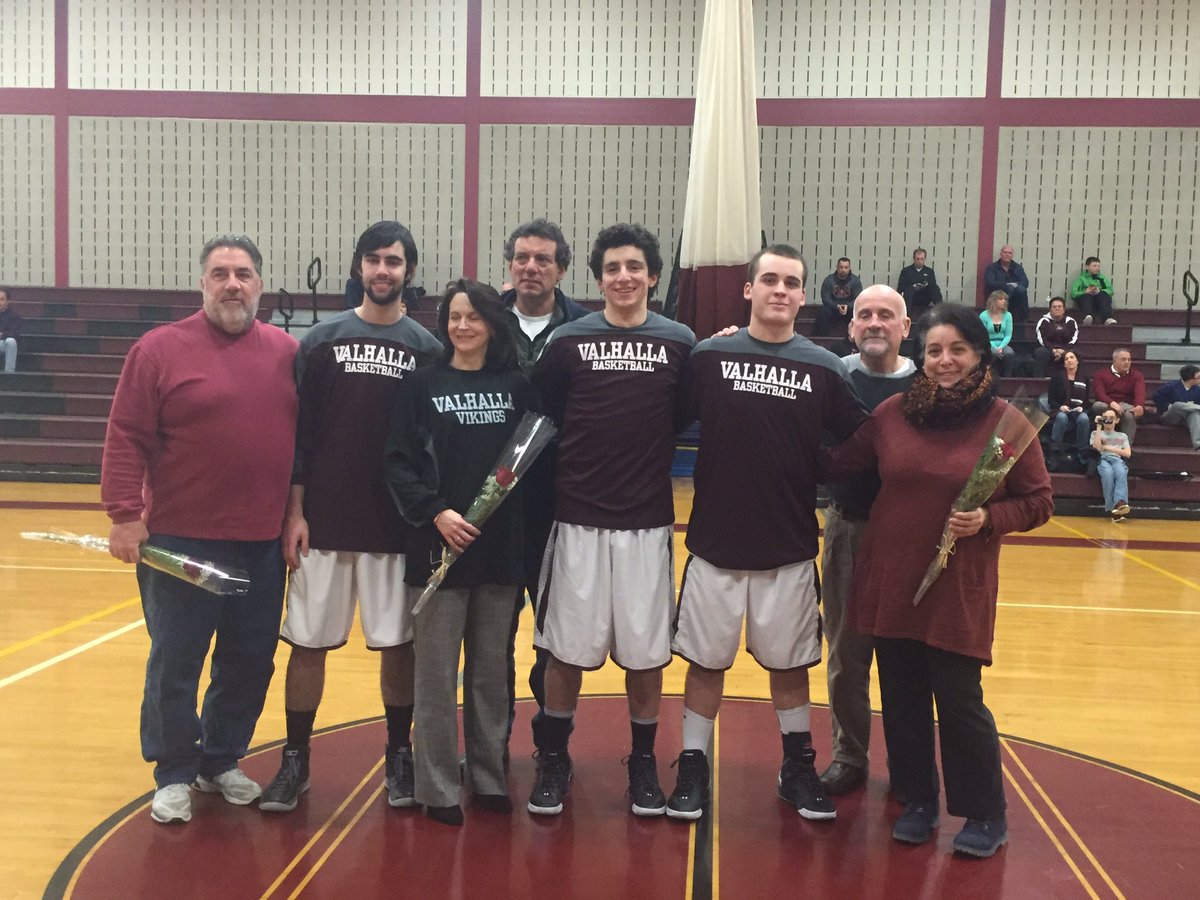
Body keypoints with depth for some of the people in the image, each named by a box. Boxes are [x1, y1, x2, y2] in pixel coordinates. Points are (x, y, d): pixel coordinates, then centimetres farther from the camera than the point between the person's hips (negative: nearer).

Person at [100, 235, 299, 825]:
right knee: (175, 663, 6)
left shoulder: (287, 353, 6)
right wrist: (124, 515, -12)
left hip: (263, 543, 4)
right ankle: (174, 775, 23)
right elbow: (126, 438, -7)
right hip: (181, 541, -3)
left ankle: (221, 761, 31)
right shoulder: (160, 349, -4)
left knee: (250, 662, 12)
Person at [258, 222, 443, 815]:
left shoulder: (426, 349, 3)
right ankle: (295, 760, 21)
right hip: (324, 519, 0)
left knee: (398, 642, 7)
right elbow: (297, 432, 2)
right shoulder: (322, 340, 3)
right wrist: (293, 511, -4)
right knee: (309, 642, 6)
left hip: (396, 524, 0)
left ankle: (399, 756, 24)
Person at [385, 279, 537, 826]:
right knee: (437, 673, 4)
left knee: (491, 670, 11)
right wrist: (434, 512, -16)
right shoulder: (422, 386, 1)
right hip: (438, 547, -2)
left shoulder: (516, 387, 7)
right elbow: (399, 464, -5)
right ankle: (438, 787, 15)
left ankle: (489, 777, 24)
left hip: (502, 549, 2)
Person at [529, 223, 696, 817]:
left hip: (648, 520, 1)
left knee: (646, 649, 8)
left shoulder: (681, 343, 2)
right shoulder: (568, 341, 1)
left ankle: (643, 761, 27)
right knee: (567, 646, 7)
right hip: (578, 517, 0)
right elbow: (541, 418, 4)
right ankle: (553, 758, 25)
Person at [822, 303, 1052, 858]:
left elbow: (1038, 502, -2)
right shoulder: (894, 412, 1)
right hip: (889, 583, 3)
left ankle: (986, 816, 23)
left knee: (959, 703, 2)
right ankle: (918, 802, 31)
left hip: (959, 592, -3)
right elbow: (839, 463, 9)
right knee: (901, 701, 11)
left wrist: (988, 518, -18)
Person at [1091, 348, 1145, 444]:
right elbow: (1099, 393, -7)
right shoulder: (1101, 375, 11)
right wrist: (1112, 403, -30)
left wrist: (1140, 406, -32)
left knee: (1129, 415, -36)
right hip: (1107, 406, 0)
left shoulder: (1136, 375, 14)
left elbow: (1140, 393, -7)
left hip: (1126, 405, 0)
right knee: (1097, 406, -35)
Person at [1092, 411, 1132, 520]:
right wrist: (1099, 427, 6)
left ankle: (1120, 503, -57)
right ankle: (1112, 509, -45)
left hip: (1118, 460, 1)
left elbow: (1128, 453, 13)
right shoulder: (1096, 433, 26)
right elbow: (1097, 448, 3)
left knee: (1121, 473, -38)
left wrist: (1110, 448, 3)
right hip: (1102, 460, -1)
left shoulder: (1122, 436, 29)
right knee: (1108, 473, -39)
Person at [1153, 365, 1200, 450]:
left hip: (1186, 419, 3)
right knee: (1177, 405, -38)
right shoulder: (1171, 386, -9)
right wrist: (1168, 406, -14)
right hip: (1170, 417, -3)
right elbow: (1157, 397, -6)